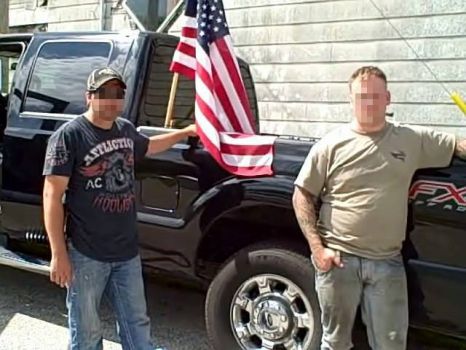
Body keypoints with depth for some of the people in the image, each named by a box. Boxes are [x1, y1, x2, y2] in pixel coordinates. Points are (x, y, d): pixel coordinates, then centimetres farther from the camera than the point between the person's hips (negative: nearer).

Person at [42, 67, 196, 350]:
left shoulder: (126, 129, 6)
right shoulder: (69, 135, -13)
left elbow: (147, 146, 31)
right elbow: (53, 196, -14)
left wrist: (188, 131, 33)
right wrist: (59, 255, -17)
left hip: (127, 251, 6)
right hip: (86, 254, -6)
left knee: (137, 324, 18)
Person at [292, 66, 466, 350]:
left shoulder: (413, 140, 3)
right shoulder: (331, 145, -4)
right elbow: (302, 196, -2)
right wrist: (317, 247, -9)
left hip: (387, 262, 2)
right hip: (339, 258, -1)